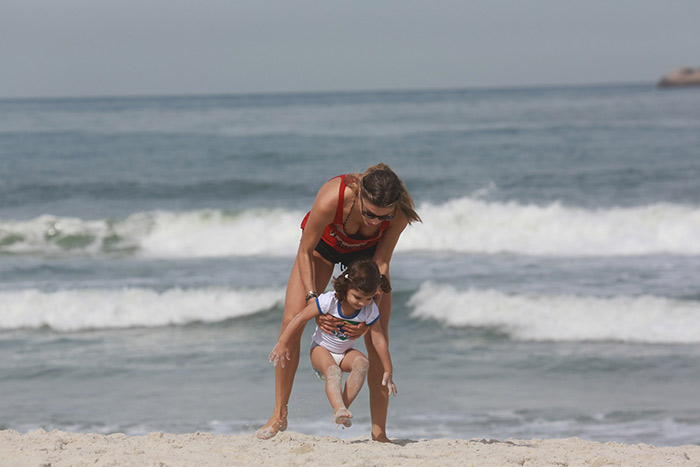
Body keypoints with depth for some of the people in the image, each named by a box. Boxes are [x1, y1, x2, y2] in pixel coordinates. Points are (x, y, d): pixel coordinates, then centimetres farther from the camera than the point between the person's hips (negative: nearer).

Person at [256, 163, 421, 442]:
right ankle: (279, 415, 3)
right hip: (324, 244, -1)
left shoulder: (399, 213, -37)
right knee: (291, 322, -11)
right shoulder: (331, 198, -43)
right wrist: (312, 299, -34)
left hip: (366, 251, 1)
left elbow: (382, 263, -22)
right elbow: (305, 251, -26)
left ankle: (379, 431, -4)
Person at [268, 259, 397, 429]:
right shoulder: (329, 301, -27)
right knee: (333, 370, -36)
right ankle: (338, 409, -57)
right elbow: (301, 318, -19)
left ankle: (344, 407, -27)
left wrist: (388, 371, -8)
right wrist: (282, 343, -16)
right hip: (321, 350, -3)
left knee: (362, 362, -31)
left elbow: (379, 340, -12)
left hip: (345, 353, 3)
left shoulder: (370, 311, -19)